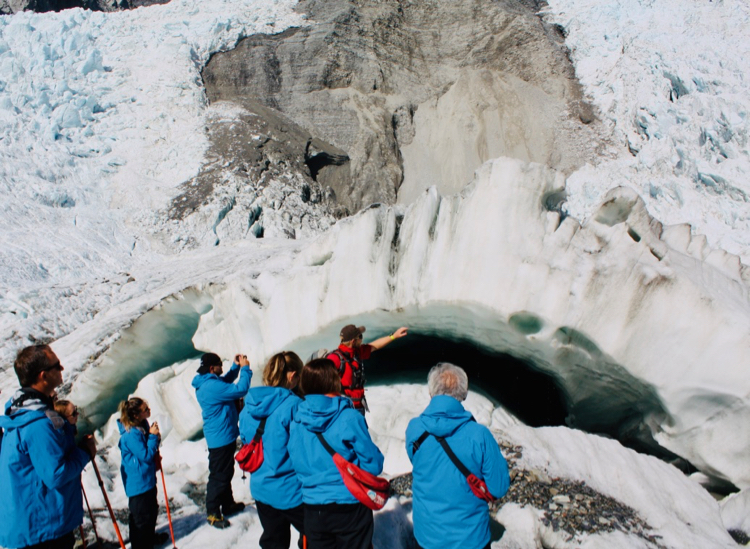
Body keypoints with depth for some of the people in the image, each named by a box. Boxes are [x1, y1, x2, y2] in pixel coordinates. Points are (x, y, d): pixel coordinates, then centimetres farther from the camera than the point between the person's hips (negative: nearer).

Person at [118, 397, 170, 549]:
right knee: (141, 515, 5)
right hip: (138, 482, -10)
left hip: (148, 477, 10)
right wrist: (153, 436, -23)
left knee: (152, 509, 25)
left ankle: (150, 536, 45)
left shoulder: (143, 425, 0)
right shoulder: (131, 435, -29)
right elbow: (145, 456, -24)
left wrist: (155, 438, -5)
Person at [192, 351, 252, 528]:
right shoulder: (212, 386, -27)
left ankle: (228, 504, 37)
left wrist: (236, 366, 7)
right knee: (218, 476, 3)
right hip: (221, 438, -11)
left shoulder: (206, 383, 4)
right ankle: (213, 513, 15)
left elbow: (226, 381, 20)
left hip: (223, 436, 11)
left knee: (226, 473, 23)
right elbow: (240, 389, -28)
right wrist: (245, 368, -17)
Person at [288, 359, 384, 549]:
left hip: (313, 509, 4)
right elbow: (374, 464, -11)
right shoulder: (349, 417, -18)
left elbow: (297, 463, 7)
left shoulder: (297, 420, -5)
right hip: (350, 506, -3)